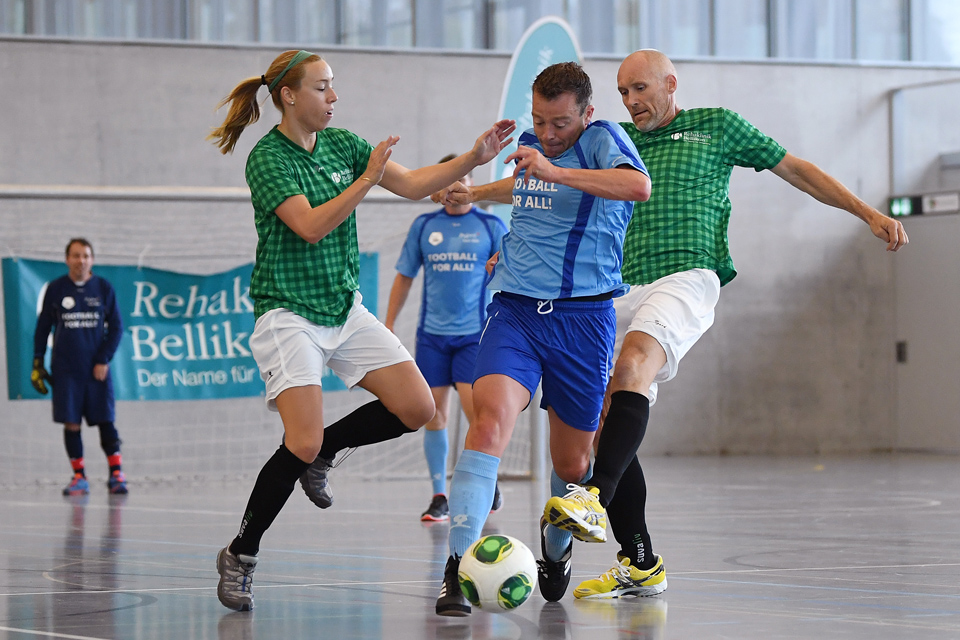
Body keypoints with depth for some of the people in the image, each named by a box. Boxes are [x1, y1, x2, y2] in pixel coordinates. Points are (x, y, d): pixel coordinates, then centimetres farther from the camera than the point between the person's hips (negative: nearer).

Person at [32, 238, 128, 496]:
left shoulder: (103, 288, 3)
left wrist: (104, 360, -5)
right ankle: (79, 477, 6)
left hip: (97, 369, 0)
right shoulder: (55, 289, 4)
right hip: (65, 370, 0)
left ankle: (116, 473, 4)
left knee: (106, 421, -3)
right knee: (71, 423, -2)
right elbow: (42, 327, 11)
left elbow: (116, 327, 5)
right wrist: (37, 363, 7)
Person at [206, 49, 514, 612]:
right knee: (303, 444, -19)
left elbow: (413, 185, 7)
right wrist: (367, 180, -26)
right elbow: (309, 226, -23)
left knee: (418, 408, -4)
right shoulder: (267, 159, -12)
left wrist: (475, 158, -4)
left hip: (345, 309, 7)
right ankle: (240, 557, -3)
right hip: (290, 313, -7)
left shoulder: (341, 143, 7)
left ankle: (322, 452, 17)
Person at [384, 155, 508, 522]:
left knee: (474, 407, -12)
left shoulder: (491, 226, 4)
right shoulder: (423, 226, 9)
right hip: (432, 334, 2)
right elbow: (404, 278, 14)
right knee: (434, 415, 0)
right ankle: (439, 497, 6)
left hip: (475, 334, -2)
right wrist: (388, 325, 11)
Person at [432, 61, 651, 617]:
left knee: (572, 463, 8)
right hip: (516, 310, 3)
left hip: (584, 317, -3)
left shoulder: (603, 138, -6)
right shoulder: (530, 146, 12)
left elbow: (639, 185, -30)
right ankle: (457, 569, -26)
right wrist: (477, 193, 47)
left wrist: (553, 171, -33)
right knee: (492, 419, -23)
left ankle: (556, 547, 43)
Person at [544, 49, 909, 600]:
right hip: (621, 291, 5)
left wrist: (868, 212, 11)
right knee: (607, 427, -6)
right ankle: (641, 566, 2)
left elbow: (795, 169, 19)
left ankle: (597, 496, -51)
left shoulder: (716, 126, 15)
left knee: (633, 367, -35)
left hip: (687, 279, -5)